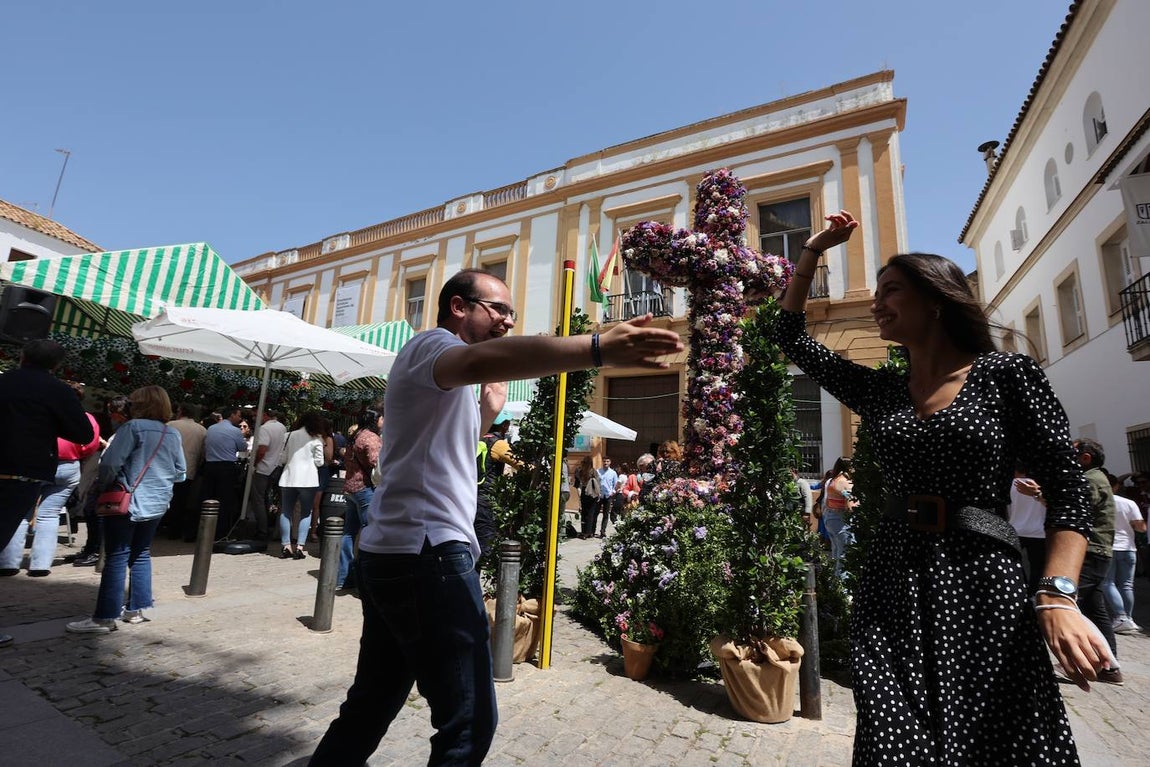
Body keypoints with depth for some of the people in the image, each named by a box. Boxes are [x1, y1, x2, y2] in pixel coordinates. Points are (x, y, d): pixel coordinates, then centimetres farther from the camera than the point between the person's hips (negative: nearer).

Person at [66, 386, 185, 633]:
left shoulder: (133, 427, -11)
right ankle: (136, 609, 19)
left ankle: (104, 617, -1)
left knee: (117, 558, -3)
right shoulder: (174, 434, 7)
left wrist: (104, 485, -1)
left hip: (127, 502, -6)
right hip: (157, 503, 6)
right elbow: (180, 473, 12)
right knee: (141, 554, 15)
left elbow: (110, 463, -16)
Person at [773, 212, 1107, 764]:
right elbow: (791, 336, 13)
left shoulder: (1008, 375, -1)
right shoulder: (878, 391, 8)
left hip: (982, 581, -2)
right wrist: (814, 250, 13)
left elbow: (1068, 491, -4)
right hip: (891, 584, 3)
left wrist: (1057, 596, -18)